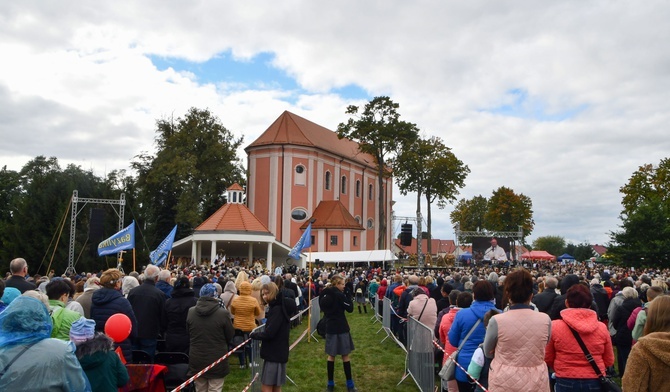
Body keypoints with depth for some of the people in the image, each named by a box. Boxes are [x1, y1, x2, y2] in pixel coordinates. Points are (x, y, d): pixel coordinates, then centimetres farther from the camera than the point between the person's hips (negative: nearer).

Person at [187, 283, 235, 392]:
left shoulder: (191, 312, -6)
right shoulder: (223, 313, -17)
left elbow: (189, 333, 11)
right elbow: (230, 336, -4)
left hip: (196, 359, 4)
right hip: (217, 360, -4)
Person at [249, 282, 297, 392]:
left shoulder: (277, 309, -19)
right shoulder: (280, 307, 12)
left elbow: (268, 333, -24)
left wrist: (253, 334, -8)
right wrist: (258, 333, 4)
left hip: (274, 353, -10)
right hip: (278, 352, 10)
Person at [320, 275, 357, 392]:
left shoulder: (325, 295, 5)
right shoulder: (339, 295, -16)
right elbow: (350, 308, -12)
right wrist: (349, 296, -5)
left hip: (330, 327, 6)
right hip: (341, 328, -6)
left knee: (331, 356, 12)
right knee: (345, 356, 3)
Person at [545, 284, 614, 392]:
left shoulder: (555, 326, -13)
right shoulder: (602, 327, -8)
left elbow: (548, 358, -2)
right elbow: (609, 361, 4)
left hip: (565, 382, -2)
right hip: (595, 382, 2)